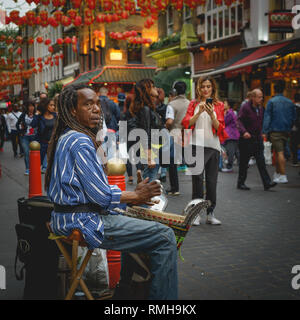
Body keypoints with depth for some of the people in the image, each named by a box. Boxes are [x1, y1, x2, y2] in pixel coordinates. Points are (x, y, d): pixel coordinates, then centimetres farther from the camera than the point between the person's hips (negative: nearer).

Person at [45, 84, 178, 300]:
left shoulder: (66, 138, 14)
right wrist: (136, 196, -5)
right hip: (84, 222, -11)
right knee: (165, 236, -12)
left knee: (138, 223, 32)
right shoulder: (80, 142, -18)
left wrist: (134, 195, 10)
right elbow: (101, 196, -21)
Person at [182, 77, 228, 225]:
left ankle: (210, 214, 12)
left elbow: (220, 128, 4)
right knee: (197, 178, -11)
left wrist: (212, 115, -11)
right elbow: (186, 123, 0)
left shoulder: (219, 105, 12)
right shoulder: (194, 104, 11)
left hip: (213, 146, 2)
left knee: (212, 181, 4)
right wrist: (199, 112, -13)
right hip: (197, 145, -2)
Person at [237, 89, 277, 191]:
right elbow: (239, 121, -18)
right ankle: (241, 183, 15)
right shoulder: (245, 108, -10)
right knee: (244, 162, 4)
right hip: (246, 139, -6)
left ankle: (267, 183, -4)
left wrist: (261, 133, 15)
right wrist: (244, 131, -31)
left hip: (258, 139, 6)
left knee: (261, 161, -1)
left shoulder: (260, 108, 11)